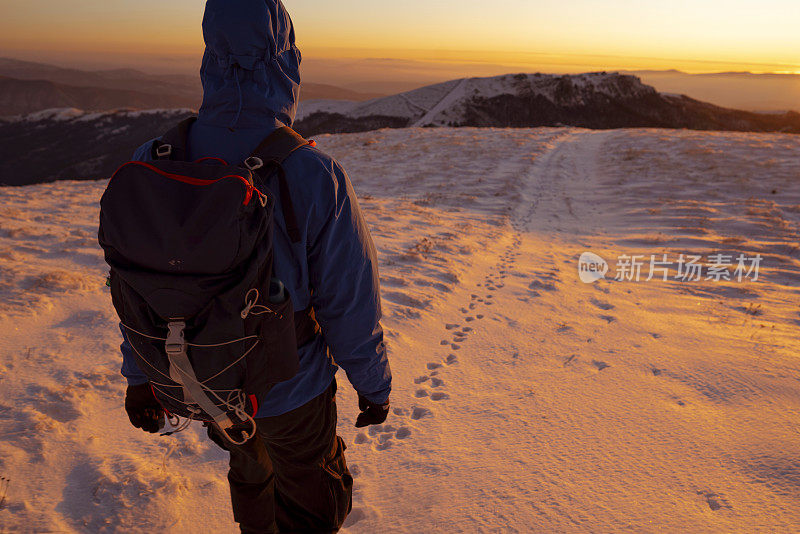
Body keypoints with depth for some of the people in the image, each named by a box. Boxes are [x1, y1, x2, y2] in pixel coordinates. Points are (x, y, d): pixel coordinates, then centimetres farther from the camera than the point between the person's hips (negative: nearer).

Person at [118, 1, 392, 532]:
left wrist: (140, 375, 11)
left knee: (251, 466, 34)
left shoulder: (153, 163, -17)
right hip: (290, 390, -4)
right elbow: (352, 310, -21)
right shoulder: (317, 180, -30)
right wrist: (375, 387, -2)